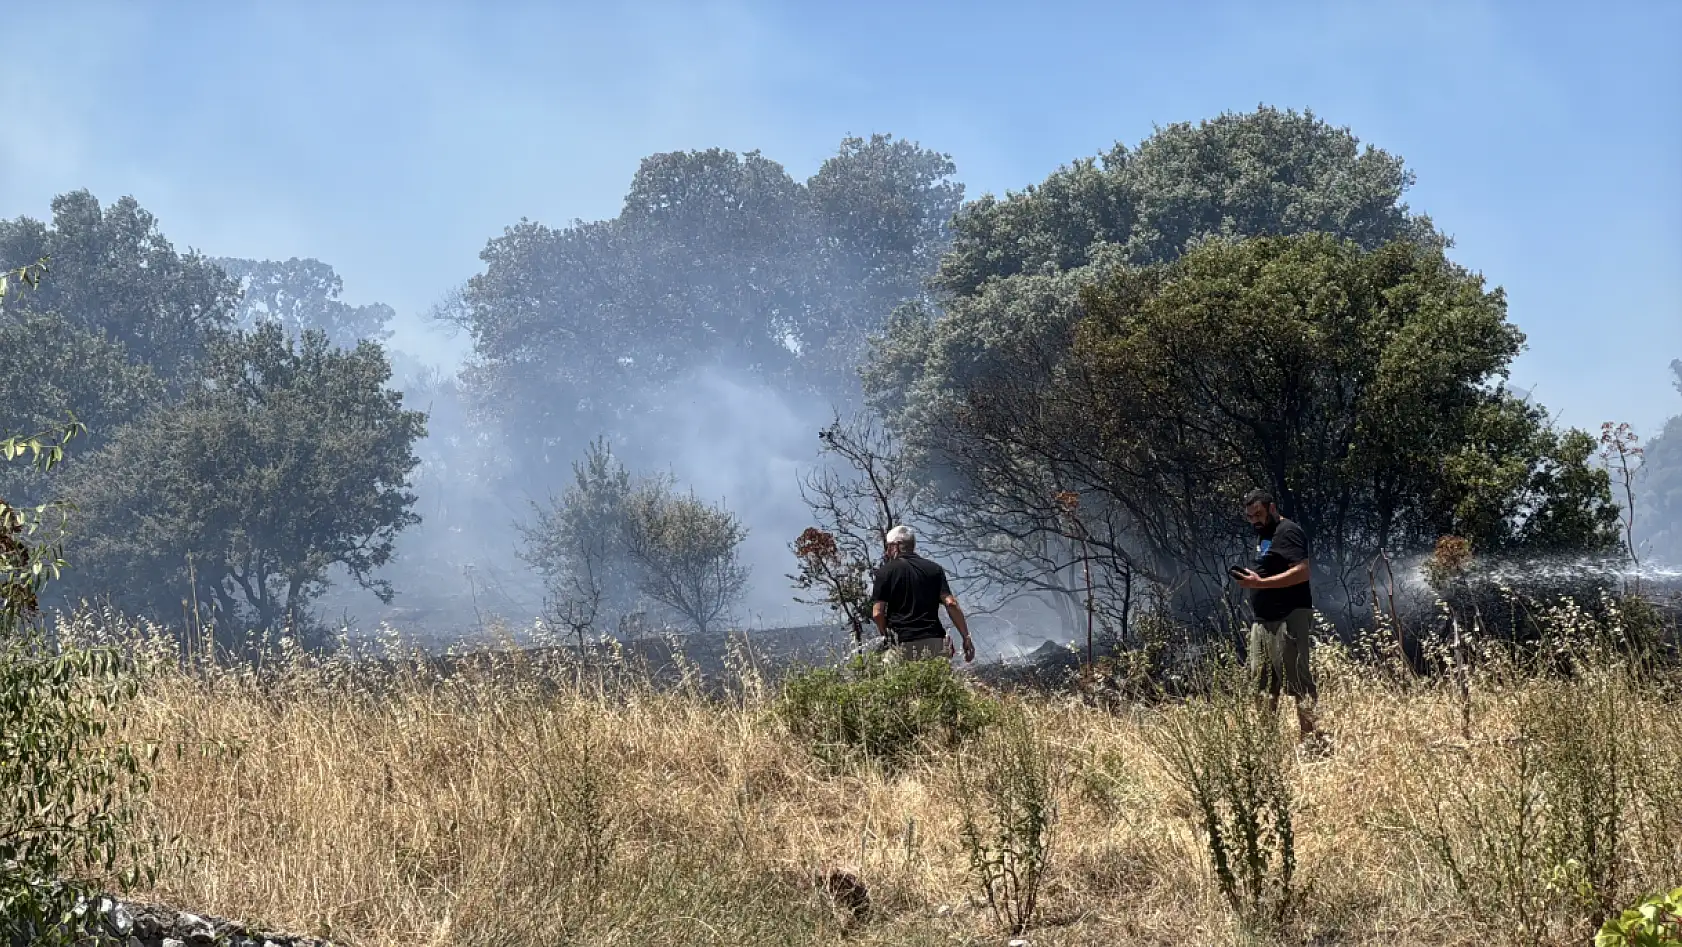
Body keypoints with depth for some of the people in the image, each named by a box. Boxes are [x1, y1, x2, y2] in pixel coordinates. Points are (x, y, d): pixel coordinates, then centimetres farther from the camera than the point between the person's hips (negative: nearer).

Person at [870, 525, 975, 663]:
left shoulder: (886, 571, 4)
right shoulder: (935, 569, 12)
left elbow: (877, 614, -1)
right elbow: (951, 604, 1)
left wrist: (886, 636, 16)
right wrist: (966, 638, 4)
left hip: (904, 646, -3)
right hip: (936, 644, 3)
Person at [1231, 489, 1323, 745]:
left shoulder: (1288, 532, -10)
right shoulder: (1263, 535, 21)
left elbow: (1302, 572, -21)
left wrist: (1260, 583, -24)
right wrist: (1251, 579, 8)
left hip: (1288, 619, -10)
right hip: (1264, 619, 10)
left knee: (1297, 681, -10)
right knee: (1263, 684, 10)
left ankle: (1311, 738, -9)